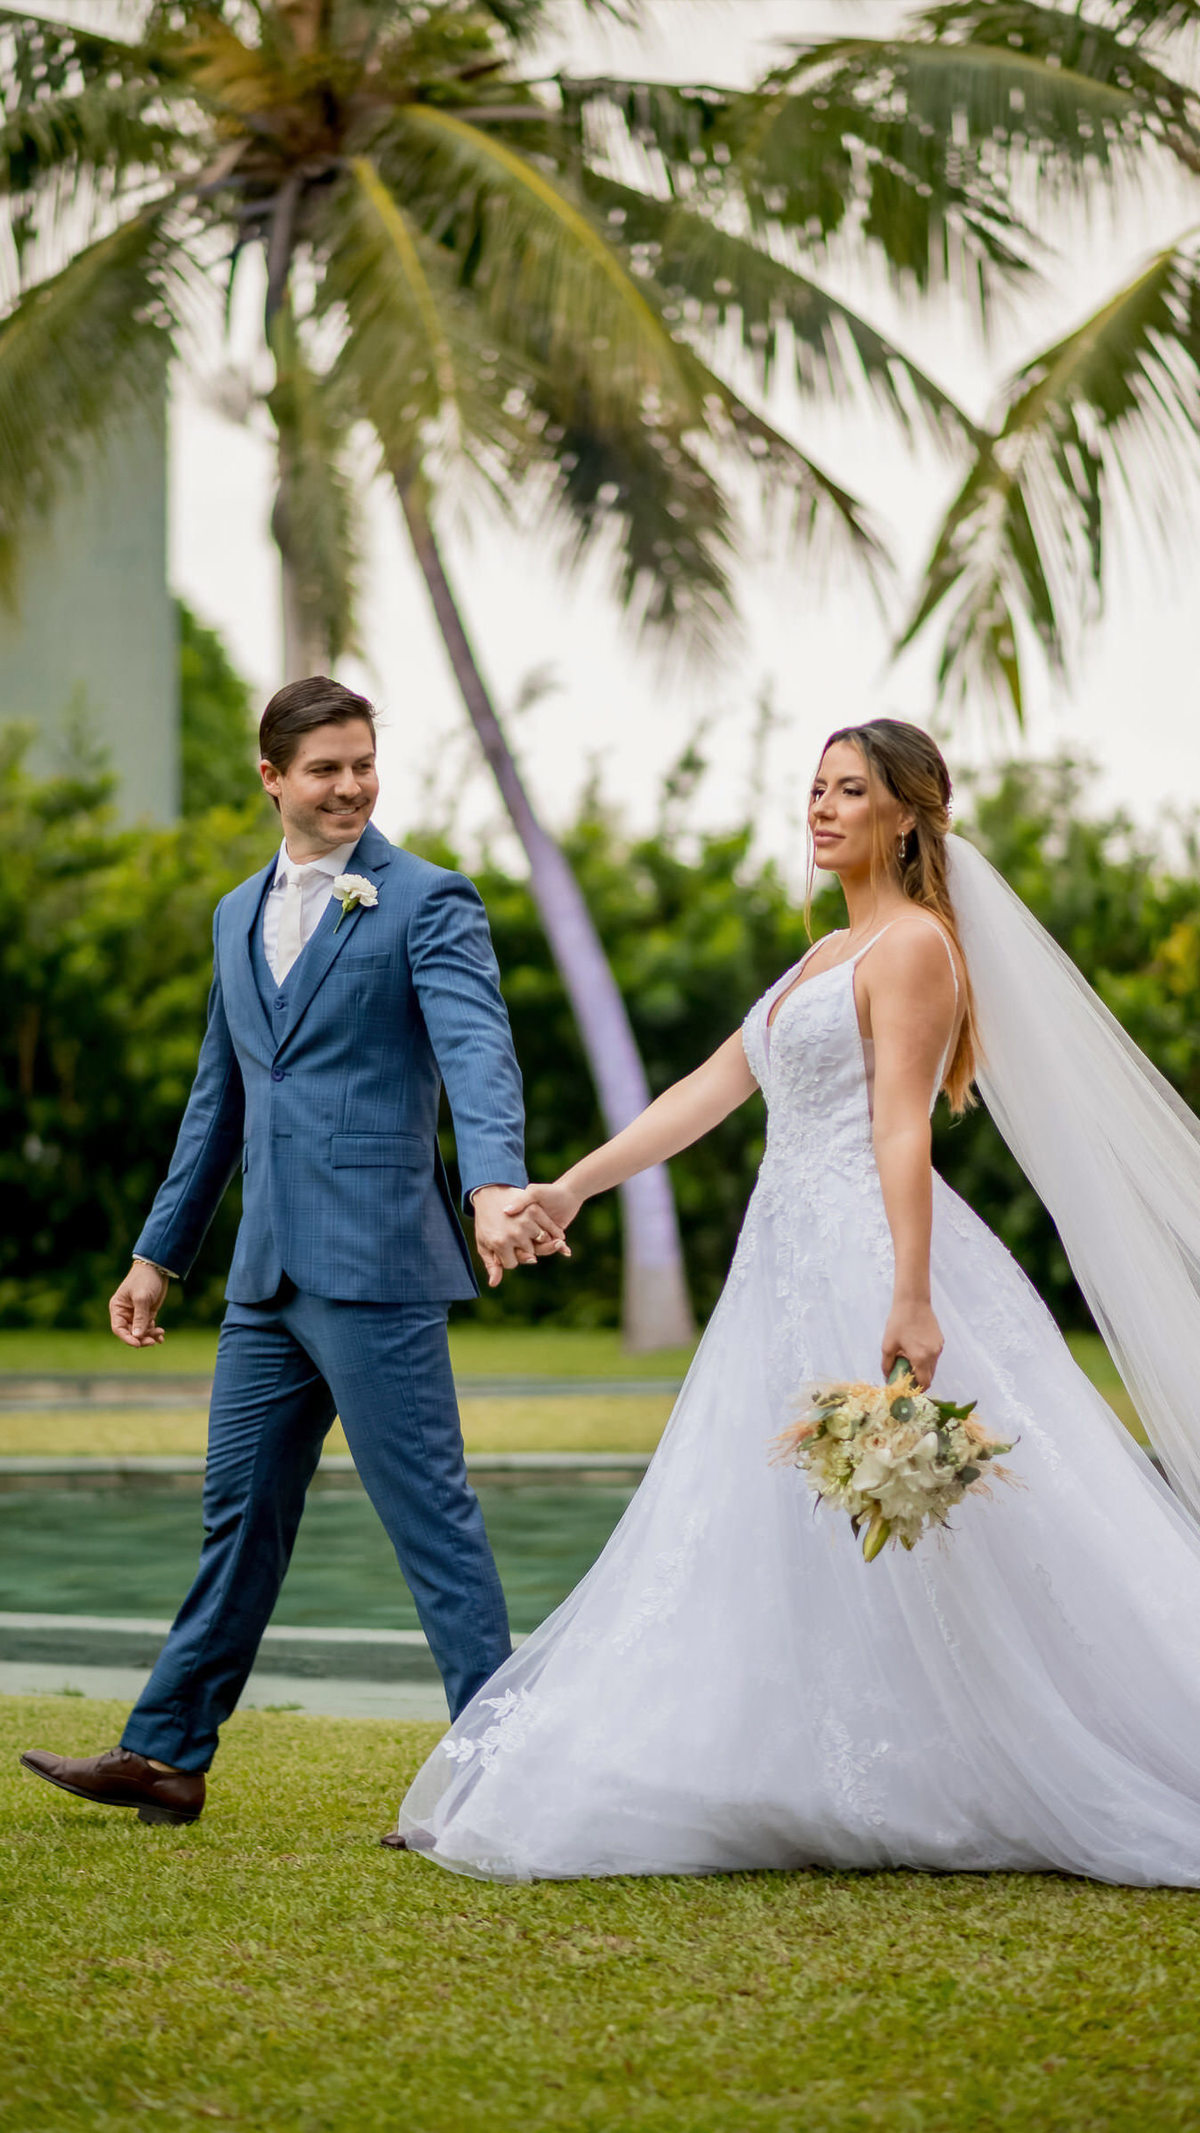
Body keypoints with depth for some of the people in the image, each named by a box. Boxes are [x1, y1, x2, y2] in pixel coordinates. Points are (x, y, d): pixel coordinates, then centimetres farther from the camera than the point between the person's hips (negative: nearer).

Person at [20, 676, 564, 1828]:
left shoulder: (427, 901, -5)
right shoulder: (238, 915, 18)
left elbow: (477, 1050, -20)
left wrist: (494, 1186, -38)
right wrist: (158, 1252, 25)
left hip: (374, 1261, -7)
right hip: (267, 1272, 7)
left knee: (427, 1508, -5)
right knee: (240, 1512, 15)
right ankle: (165, 1756, 24)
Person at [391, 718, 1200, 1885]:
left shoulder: (913, 944, -7)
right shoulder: (827, 956, 21)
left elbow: (901, 1128, -18)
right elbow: (711, 1089, 20)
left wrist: (912, 1299, -25)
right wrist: (573, 1186, 16)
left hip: (870, 1262, -10)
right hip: (794, 1270, 10)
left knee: (915, 1547, -8)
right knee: (757, 1543, 7)